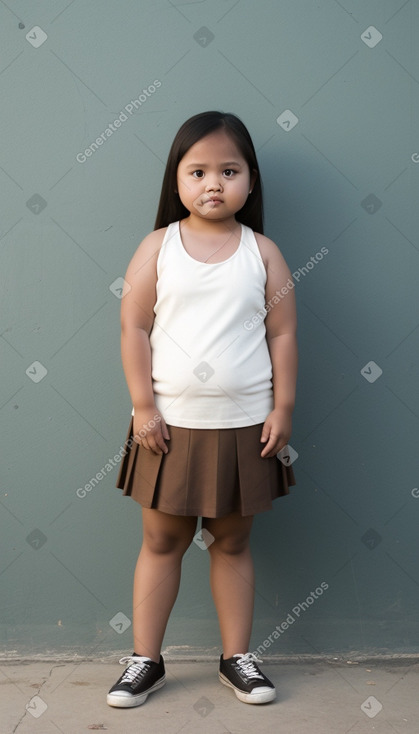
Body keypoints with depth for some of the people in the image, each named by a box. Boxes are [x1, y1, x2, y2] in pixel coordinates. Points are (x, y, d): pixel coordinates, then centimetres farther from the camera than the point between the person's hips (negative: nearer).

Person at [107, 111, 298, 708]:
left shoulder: (262, 252, 0)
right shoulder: (159, 246, -2)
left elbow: (283, 334, 1)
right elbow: (134, 327, -4)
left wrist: (283, 408, -3)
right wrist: (143, 406, -9)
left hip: (244, 425, 0)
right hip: (171, 423, 0)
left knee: (232, 543, 13)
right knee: (161, 540, 10)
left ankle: (237, 658, 27)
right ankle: (145, 660, 24)